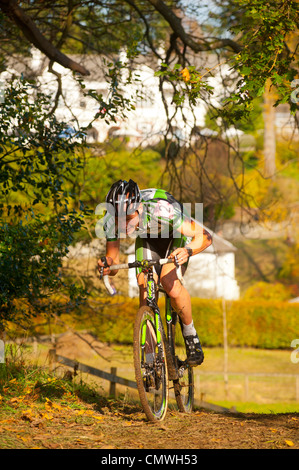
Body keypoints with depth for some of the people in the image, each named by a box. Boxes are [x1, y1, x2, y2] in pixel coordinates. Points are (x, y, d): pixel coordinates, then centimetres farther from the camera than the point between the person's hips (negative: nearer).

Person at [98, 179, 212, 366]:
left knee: (171, 285, -25)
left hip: (175, 237, -4)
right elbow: (113, 261, -18)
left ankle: (191, 335, -1)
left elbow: (205, 237, -35)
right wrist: (107, 264, -41)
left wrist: (188, 251, -55)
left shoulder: (162, 211, -42)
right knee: (146, 292, -12)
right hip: (147, 239, 4)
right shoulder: (111, 221, -30)